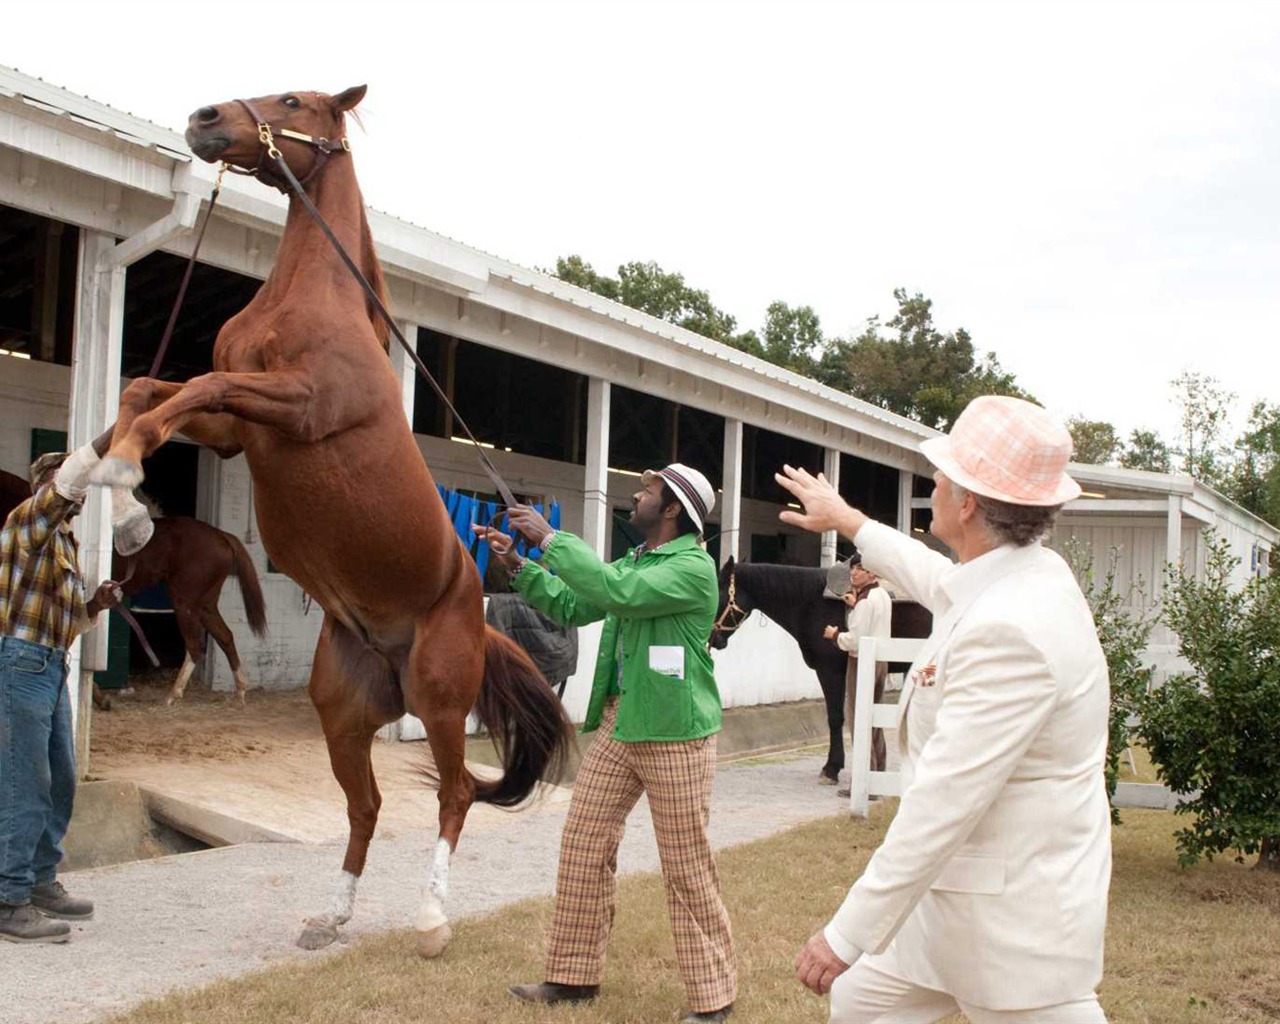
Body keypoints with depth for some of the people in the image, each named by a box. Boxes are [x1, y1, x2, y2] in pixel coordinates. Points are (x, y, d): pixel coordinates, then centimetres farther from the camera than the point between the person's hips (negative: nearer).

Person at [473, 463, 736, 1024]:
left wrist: (551, 538, -20)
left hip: (674, 735, -8)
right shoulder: (634, 562, 15)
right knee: (583, 849, 10)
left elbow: (616, 591, -26)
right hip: (617, 725, 9)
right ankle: (574, 976, 22)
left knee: (687, 870, -1)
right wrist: (518, 565, 10)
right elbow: (571, 607, 22)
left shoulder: (693, 568, -14)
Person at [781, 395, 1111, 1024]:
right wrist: (844, 518, 41)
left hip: (1014, 917, -10)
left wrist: (847, 934, -23)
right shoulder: (1029, 573, 2)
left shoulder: (1009, 631, -28)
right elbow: (935, 577, 27)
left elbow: (943, 805, -29)